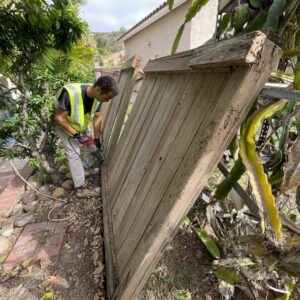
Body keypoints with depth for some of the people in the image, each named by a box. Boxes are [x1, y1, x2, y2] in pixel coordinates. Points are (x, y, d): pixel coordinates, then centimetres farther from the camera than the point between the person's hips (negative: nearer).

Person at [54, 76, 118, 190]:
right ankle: (80, 184, 9)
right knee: (74, 154, -7)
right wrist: (76, 134, -30)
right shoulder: (71, 93, -40)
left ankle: (86, 168, 37)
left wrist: (97, 140, -5)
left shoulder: (98, 97, -20)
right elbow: (58, 118, -31)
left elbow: (98, 117, -8)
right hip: (64, 127, -6)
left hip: (81, 127, 6)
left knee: (91, 145, 12)